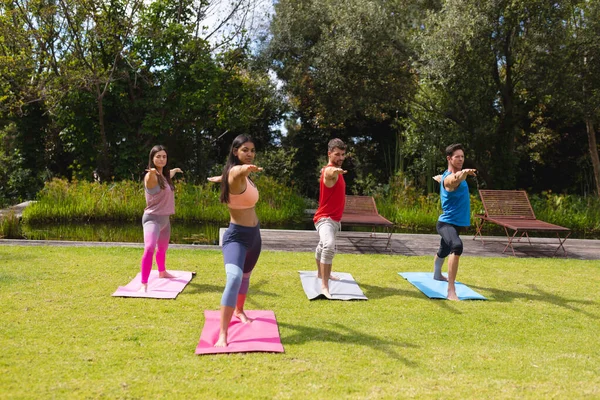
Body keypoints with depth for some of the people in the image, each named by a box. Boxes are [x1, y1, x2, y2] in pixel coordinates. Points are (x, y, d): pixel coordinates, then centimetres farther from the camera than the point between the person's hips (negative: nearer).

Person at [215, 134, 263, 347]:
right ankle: (222, 335, -32)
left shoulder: (244, 175, 9)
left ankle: (239, 311, 52)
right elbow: (237, 173, -46)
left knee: (245, 276, 26)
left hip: (254, 234, 10)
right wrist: (245, 168, -60)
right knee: (234, 278, -28)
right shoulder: (235, 172, -18)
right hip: (236, 236, -10)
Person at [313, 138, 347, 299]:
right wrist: (336, 171, -71)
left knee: (323, 246, 30)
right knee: (329, 246, -34)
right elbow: (330, 173, -52)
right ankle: (324, 286, -38)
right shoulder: (329, 171, -23)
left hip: (334, 218, 10)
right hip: (325, 218, -10)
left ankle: (321, 273, 53)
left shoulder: (335, 171, 8)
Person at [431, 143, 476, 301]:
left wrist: (438, 178, 56)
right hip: (447, 223, -10)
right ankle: (451, 291, -41)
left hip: (456, 223, 10)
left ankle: (437, 275, 61)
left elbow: (441, 178, 32)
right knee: (456, 246, -37)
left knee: (444, 250, 32)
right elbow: (455, 180, -51)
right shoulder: (449, 178, -23)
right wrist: (463, 173, -73)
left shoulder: (456, 174, 8)